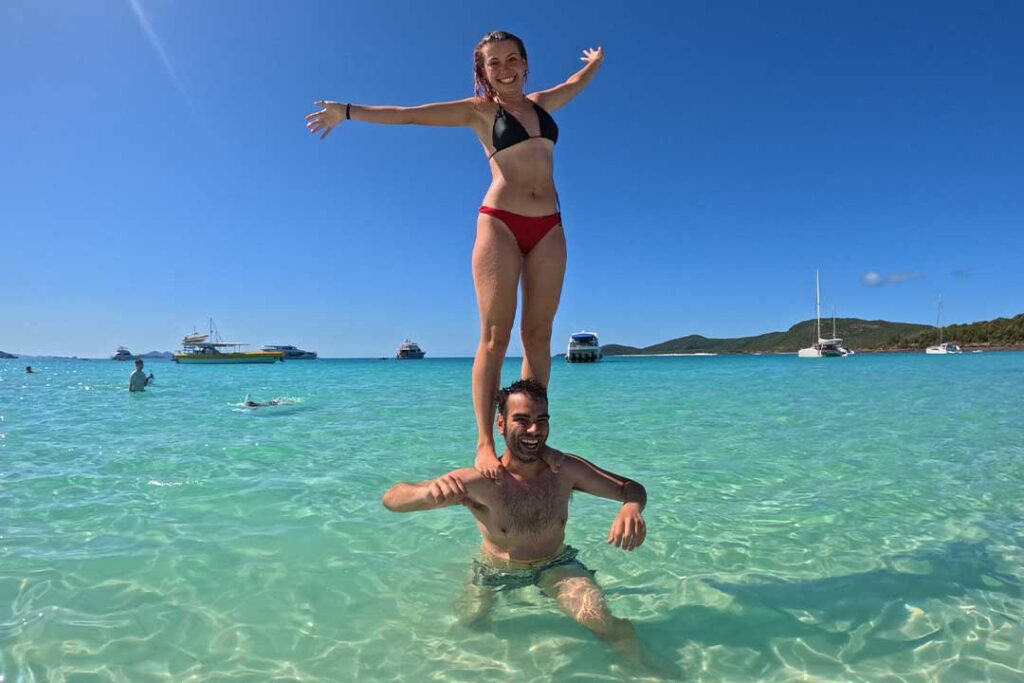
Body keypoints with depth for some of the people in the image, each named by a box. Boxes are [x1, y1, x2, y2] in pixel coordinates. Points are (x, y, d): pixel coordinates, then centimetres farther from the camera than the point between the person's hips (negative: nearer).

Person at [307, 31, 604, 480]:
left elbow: (575, 83, 43)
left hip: (548, 228, 5)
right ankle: (484, 443, -11)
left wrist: (594, 64, 61)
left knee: (538, 333, -2)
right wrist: (348, 111, -4)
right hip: (500, 223, -5)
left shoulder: (541, 103, 22)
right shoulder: (479, 110, 8)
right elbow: (409, 115, 2)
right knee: (495, 335, -12)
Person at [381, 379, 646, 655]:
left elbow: (631, 488, -11)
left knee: (599, 620, -24)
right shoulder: (479, 480, -30)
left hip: (556, 566, 0)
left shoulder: (567, 469, -22)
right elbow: (391, 499, -35)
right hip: (496, 570, 1)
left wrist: (632, 507, -36)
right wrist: (428, 492, -59)